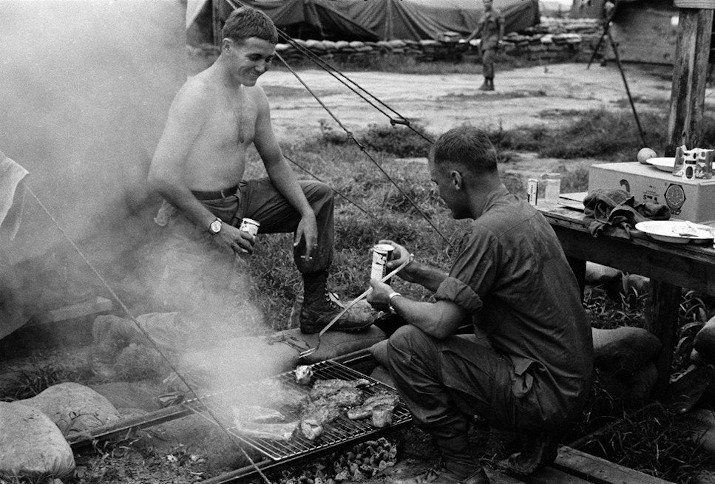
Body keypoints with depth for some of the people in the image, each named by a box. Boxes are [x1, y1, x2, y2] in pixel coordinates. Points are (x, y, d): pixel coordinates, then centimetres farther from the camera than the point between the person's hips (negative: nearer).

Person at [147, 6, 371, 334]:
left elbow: (275, 162, 19)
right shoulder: (197, 95, -20)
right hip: (195, 213, -9)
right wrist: (215, 227, -24)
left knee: (319, 195, 15)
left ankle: (317, 308, 17)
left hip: (238, 200, 9)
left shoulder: (254, 97, 7)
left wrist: (307, 213, 5)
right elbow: (160, 177, -26)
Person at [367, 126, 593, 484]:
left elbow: (441, 322, -20)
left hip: (547, 393, -10)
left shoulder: (489, 231, -21)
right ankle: (535, 436, 19)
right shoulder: (523, 213, 9)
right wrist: (415, 270, 17)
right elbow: (468, 292, 19)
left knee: (406, 344, -12)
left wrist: (393, 300, -2)